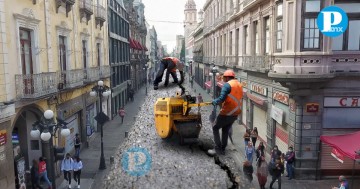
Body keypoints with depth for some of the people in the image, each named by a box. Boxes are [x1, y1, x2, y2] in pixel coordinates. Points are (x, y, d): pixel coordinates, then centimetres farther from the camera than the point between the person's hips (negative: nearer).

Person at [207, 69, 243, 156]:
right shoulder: (239, 85, 12)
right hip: (236, 113, 8)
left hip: (227, 113, -8)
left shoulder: (227, 85, -14)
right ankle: (222, 149, 25)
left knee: (215, 128, 8)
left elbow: (222, 98, -22)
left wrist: (214, 102, -4)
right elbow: (237, 99, 14)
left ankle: (218, 148, 5)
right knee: (225, 130, 21)